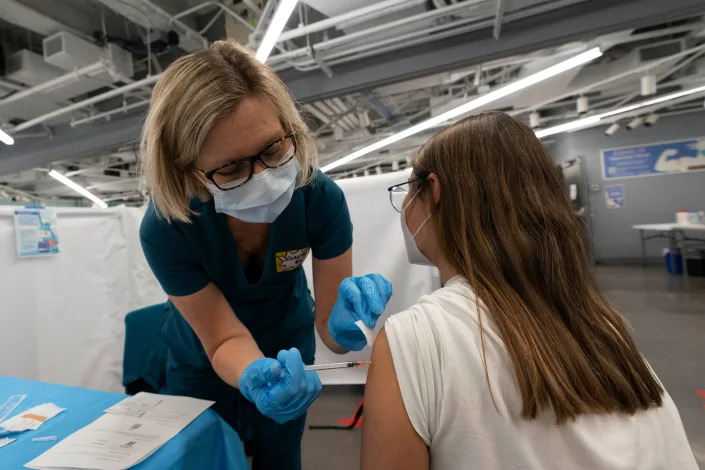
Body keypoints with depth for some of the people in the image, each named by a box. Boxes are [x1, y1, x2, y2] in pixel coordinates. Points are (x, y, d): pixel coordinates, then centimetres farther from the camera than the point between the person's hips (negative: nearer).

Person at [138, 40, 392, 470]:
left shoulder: (320, 198, -32)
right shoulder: (166, 230, -34)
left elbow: (329, 321, -24)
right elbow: (224, 339, -26)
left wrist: (345, 323, -47)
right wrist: (256, 377, -47)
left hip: (286, 348, 1)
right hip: (203, 363, 0)